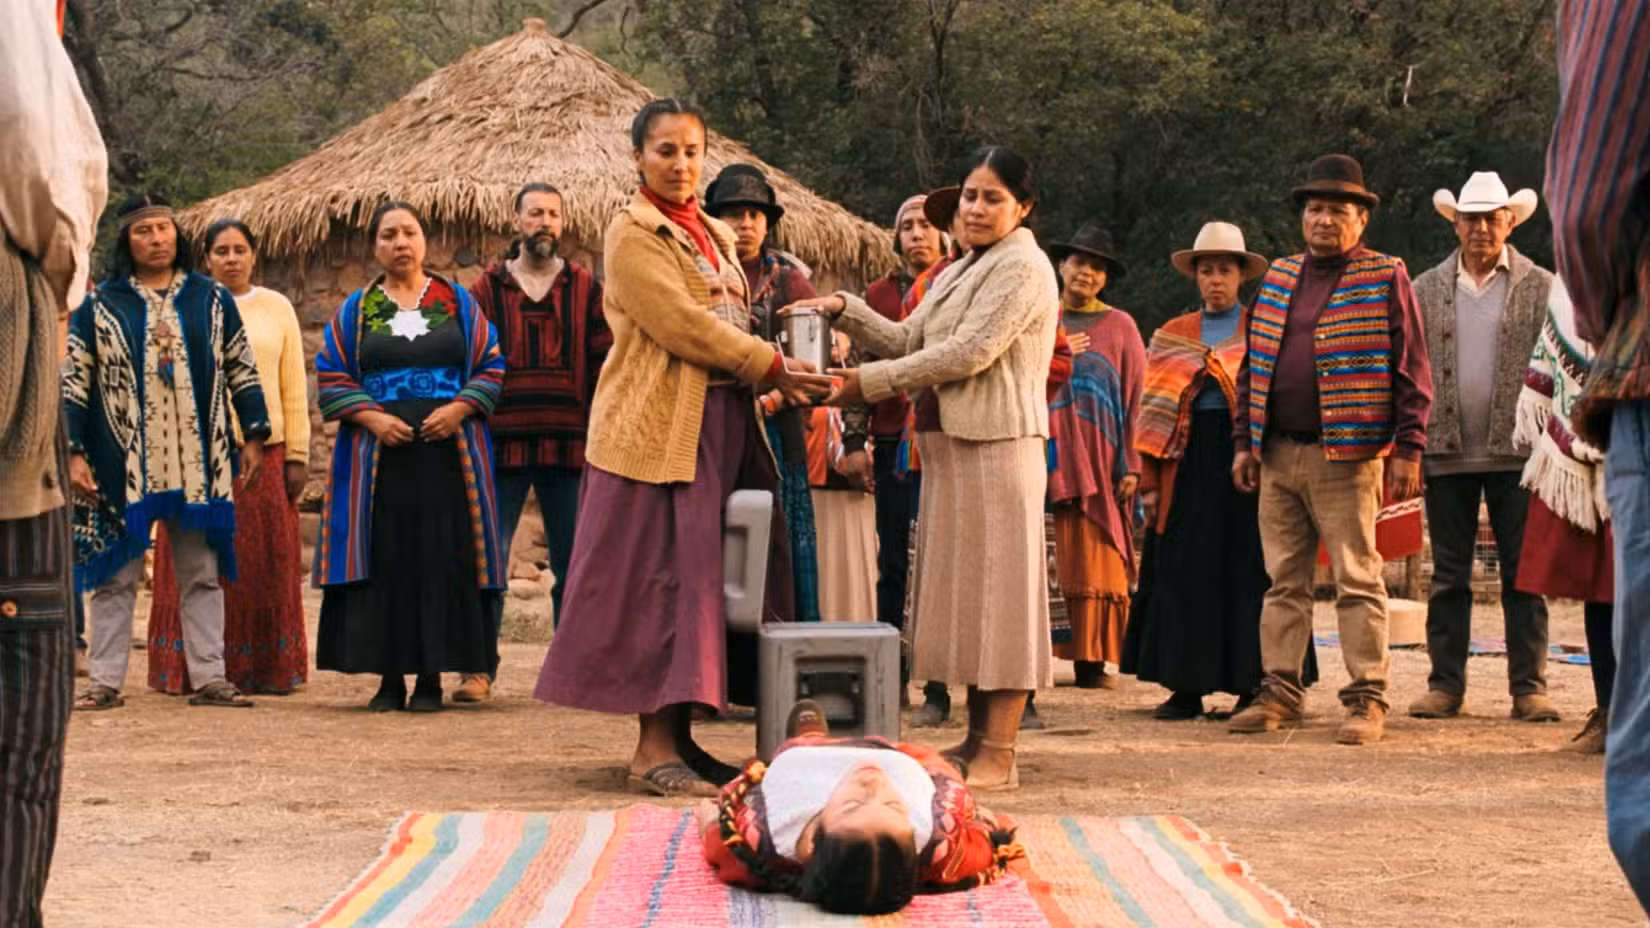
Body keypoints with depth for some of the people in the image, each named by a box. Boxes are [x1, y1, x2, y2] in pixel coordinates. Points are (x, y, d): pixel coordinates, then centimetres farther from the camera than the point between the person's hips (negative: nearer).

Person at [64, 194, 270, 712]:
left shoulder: (212, 299, 8)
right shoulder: (99, 306, 2)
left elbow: (242, 371, 12)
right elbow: (73, 382, 2)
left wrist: (253, 437, 7)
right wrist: (74, 452, -5)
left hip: (200, 465, 2)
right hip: (123, 466, -2)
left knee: (203, 573, 6)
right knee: (116, 576, 3)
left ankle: (209, 677, 11)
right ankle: (105, 682, 8)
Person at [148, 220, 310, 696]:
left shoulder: (276, 308, 10)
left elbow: (294, 388, 9)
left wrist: (297, 455, 3)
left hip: (263, 451, 1)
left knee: (265, 563, 2)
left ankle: (265, 669, 8)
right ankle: (194, 669, 3)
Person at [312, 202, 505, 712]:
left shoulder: (457, 301, 10)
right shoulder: (356, 309, 10)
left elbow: (490, 366, 7)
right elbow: (331, 379, 6)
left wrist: (459, 408, -10)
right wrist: (371, 417, -10)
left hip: (448, 453, 0)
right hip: (379, 455, 0)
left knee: (442, 559, -4)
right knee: (384, 562, -3)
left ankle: (432, 676, 1)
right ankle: (389, 677, 3)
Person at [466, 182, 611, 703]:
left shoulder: (585, 289, 9)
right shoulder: (487, 289, 7)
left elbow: (603, 363, 8)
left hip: (569, 446, 1)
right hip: (503, 444, -1)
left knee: (572, 562, 6)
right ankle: (479, 667, 4)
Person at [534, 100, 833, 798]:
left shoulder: (713, 235, 19)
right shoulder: (633, 235, -6)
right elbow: (682, 325, -15)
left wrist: (775, 376, -2)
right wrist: (772, 365, -13)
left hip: (723, 423, 8)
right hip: (660, 427, -8)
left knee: (699, 575, 7)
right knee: (663, 576, -9)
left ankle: (678, 736, 11)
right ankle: (654, 748, -7)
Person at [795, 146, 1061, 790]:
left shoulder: (1022, 267, -8)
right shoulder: (959, 274, 21)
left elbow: (967, 354, -16)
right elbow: (908, 342, 15)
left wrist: (868, 382, -14)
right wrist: (846, 311, 0)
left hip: (998, 447, -9)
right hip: (949, 447, 9)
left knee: (997, 588, -7)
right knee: (965, 590, 11)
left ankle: (999, 753, -6)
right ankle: (977, 737, 17)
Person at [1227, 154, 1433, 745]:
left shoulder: (1386, 280, 0)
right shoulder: (1278, 279, 16)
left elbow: (1411, 371, -3)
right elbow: (1253, 366, 19)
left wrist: (1408, 450, -10)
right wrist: (1244, 441, 11)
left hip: (1348, 457, -5)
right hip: (1278, 455, 5)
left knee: (1357, 582, -4)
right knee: (1284, 581, 9)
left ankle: (1367, 699, 0)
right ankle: (1280, 692, 14)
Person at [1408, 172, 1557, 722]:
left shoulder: (1541, 289, 5)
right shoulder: (1426, 290, 9)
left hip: (1516, 451, -2)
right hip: (1446, 451, 2)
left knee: (1522, 573, 0)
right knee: (1448, 575, 5)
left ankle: (1528, 687, 5)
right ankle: (1445, 683, 11)